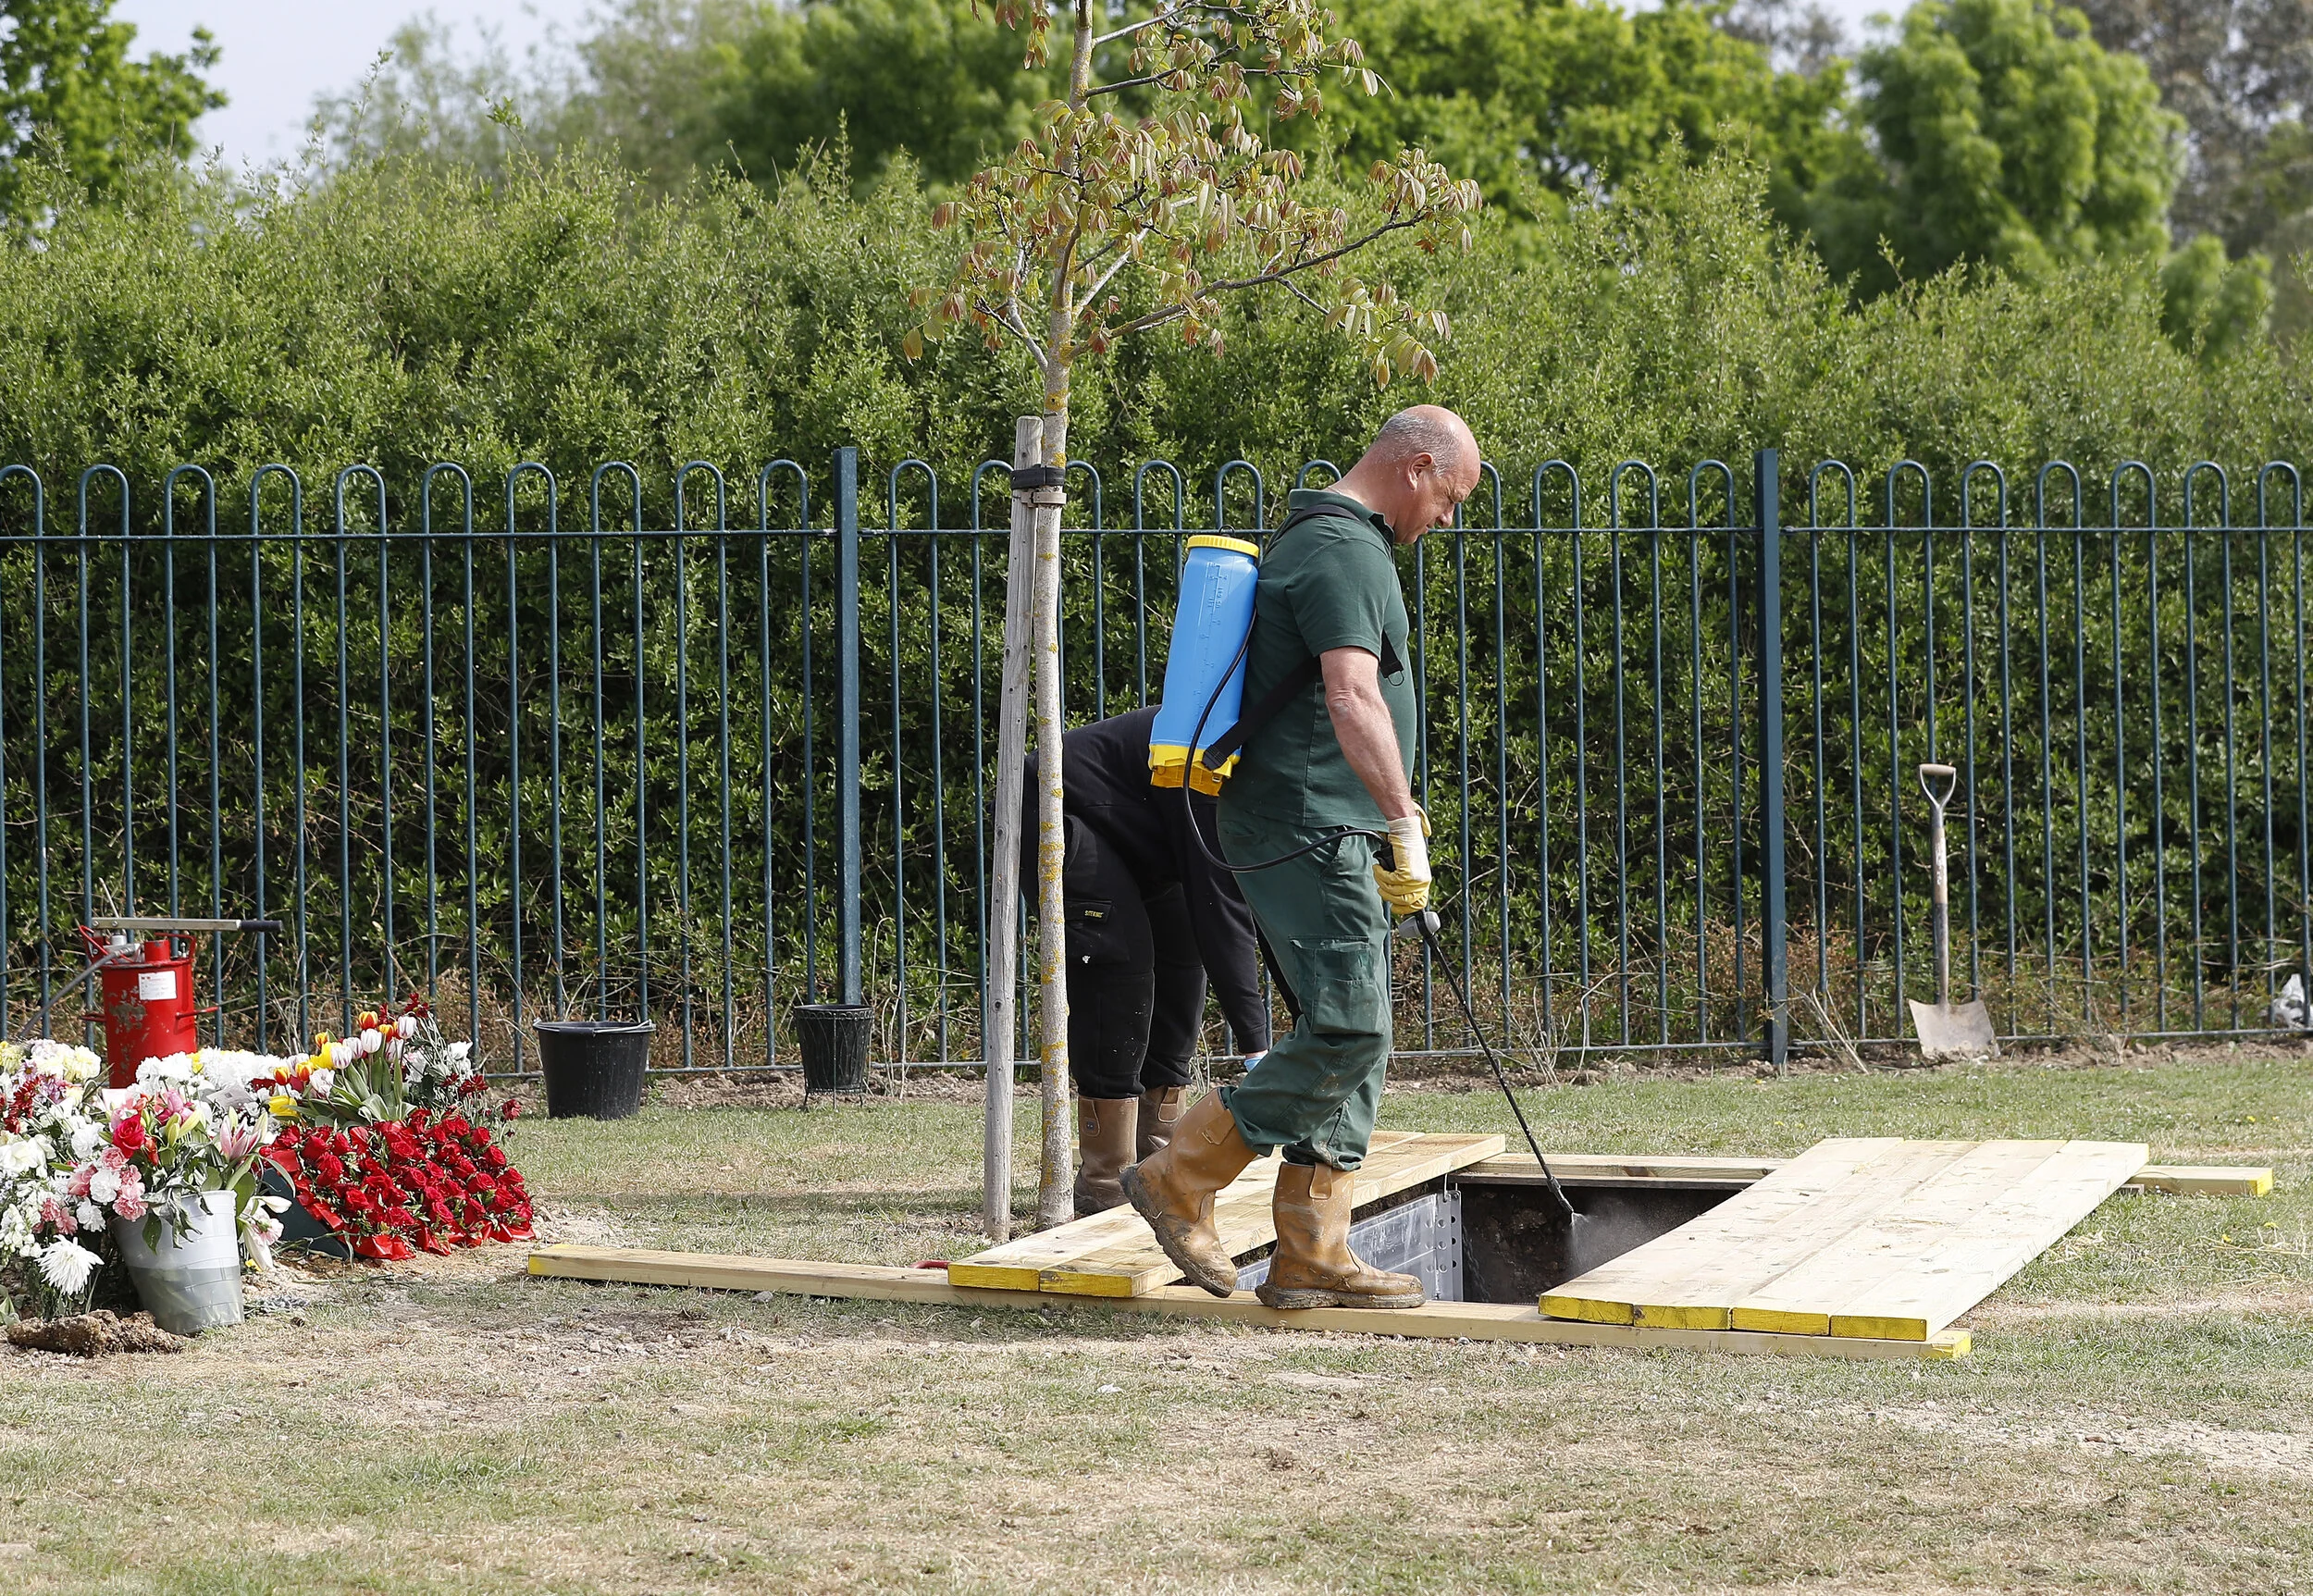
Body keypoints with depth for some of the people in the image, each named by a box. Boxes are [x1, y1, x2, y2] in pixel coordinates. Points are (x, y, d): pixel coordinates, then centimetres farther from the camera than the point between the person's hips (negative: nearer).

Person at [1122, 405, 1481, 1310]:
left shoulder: (1327, 542, 22)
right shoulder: (1343, 548, -12)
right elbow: (1353, 698, -24)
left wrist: (1387, 813, 34)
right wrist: (1406, 825, -26)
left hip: (1328, 835, 11)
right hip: (1311, 832, -11)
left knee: (1350, 1040, 8)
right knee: (1347, 1033, -14)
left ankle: (1313, 1256, 8)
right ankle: (1180, 1182, -6)